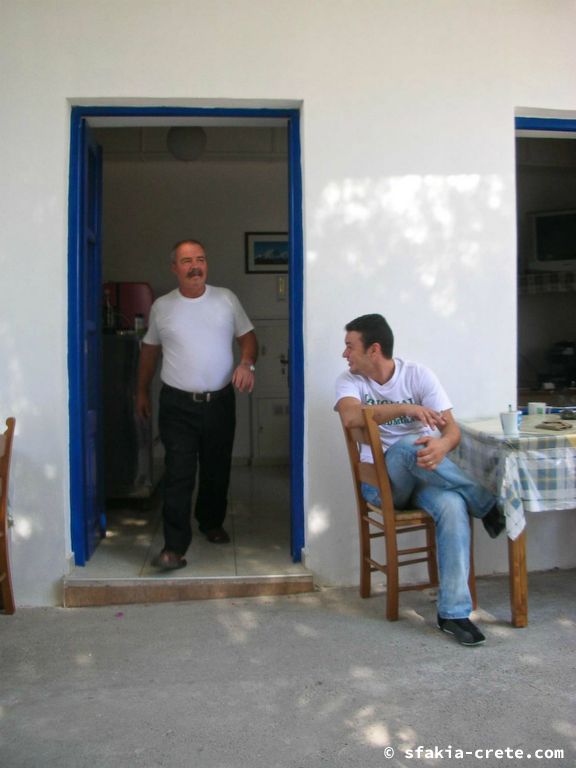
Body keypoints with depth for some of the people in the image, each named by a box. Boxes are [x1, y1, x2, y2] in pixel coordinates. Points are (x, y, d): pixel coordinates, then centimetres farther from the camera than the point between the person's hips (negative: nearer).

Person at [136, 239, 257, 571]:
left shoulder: (226, 298, 3)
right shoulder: (162, 306, 3)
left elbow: (248, 336, 8)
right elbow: (150, 350, 14)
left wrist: (246, 363, -11)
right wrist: (142, 390, 17)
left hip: (220, 402, 2)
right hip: (177, 405, -2)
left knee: (217, 470, 15)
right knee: (179, 475, -8)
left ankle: (212, 522, 38)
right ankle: (175, 547, -4)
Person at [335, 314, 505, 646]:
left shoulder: (418, 374, -3)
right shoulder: (350, 380, -1)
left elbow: (452, 428, -9)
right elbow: (350, 417, -24)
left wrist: (442, 445, -34)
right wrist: (406, 408, -31)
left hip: (427, 473, 1)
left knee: (452, 506, -33)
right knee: (406, 446, -34)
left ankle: (454, 612, -23)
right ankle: (488, 505, -17)